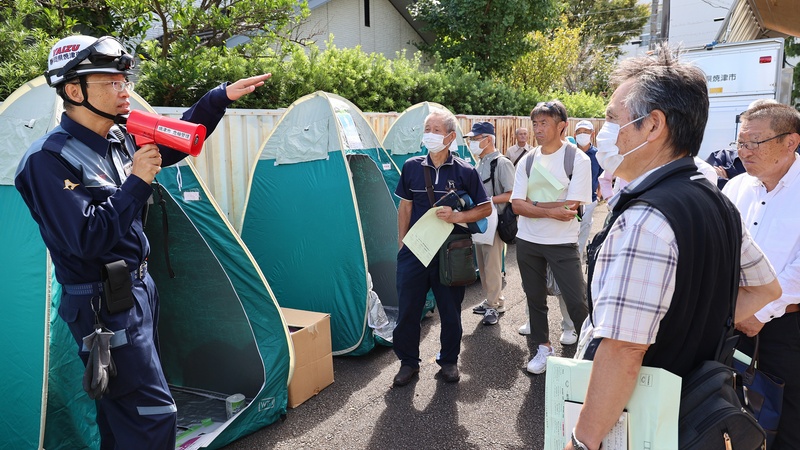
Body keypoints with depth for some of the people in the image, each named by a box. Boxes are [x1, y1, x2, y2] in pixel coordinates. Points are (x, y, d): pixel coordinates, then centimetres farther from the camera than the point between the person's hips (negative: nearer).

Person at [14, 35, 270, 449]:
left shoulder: (120, 140, 4)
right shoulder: (50, 160, -19)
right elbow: (85, 240, -26)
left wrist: (220, 97, 8)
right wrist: (137, 182, -24)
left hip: (138, 289, 9)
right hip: (104, 307, -8)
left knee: (124, 410, 21)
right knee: (154, 415, -5)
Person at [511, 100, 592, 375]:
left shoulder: (578, 159, -9)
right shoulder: (526, 161, 3)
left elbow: (571, 208, -16)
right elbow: (517, 206, -5)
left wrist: (533, 204, -11)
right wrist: (551, 210, -18)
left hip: (562, 243, -4)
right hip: (528, 241, 4)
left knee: (577, 300, -4)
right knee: (535, 297, 13)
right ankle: (543, 347, 29)